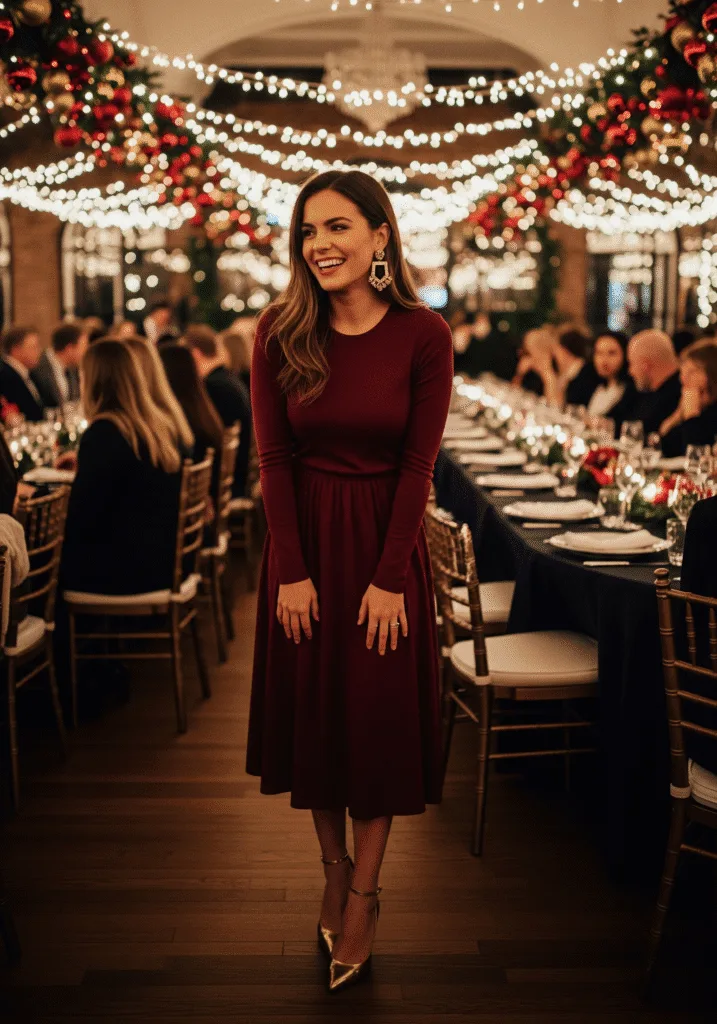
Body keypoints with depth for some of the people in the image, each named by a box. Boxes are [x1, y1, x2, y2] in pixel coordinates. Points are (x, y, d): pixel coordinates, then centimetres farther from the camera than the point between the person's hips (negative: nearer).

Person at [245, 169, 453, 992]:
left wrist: (389, 578, -12)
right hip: (305, 542, 2)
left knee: (377, 716, 6)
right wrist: (292, 572, -10)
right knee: (310, 708, 12)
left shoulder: (423, 335, -10)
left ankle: (363, 892, 19)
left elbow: (418, 462, -9)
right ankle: (333, 867, 30)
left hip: (385, 540, -2)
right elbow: (274, 455, -5)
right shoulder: (280, 331, -5)